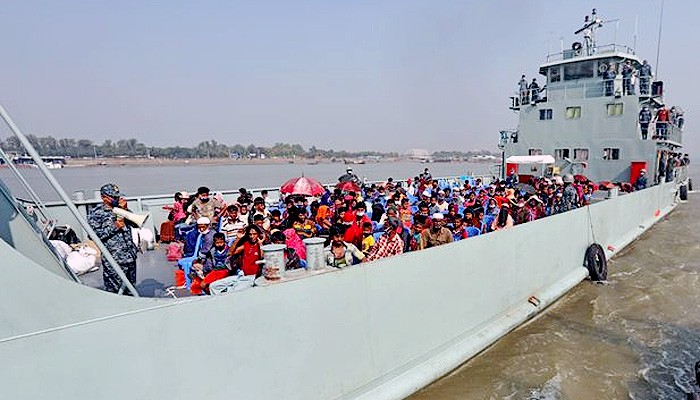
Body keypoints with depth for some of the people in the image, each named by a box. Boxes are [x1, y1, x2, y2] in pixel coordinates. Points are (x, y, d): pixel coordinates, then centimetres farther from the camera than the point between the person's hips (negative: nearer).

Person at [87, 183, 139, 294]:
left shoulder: (120, 209, 13)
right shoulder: (96, 213, -3)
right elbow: (93, 234, -11)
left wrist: (125, 209, -2)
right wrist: (114, 227, -15)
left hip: (130, 256, 6)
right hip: (113, 260, -6)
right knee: (113, 290, -2)